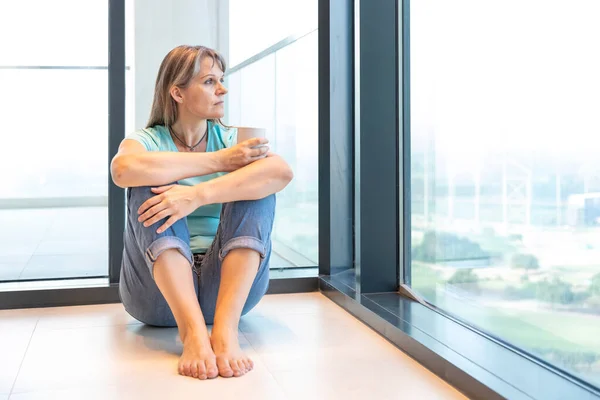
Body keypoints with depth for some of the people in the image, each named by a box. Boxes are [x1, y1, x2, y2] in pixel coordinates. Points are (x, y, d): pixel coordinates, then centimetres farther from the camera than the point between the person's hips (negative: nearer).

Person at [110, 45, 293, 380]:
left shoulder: (234, 139, 8)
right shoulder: (147, 141, 6)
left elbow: (282, 171, -17)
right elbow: (124, 169, -23)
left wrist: (198, 195, -30)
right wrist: (219, 160, -19)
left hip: (232, 284, 1)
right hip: (160, 292, -1)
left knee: (257, 182, -17)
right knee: (151, 184, -21)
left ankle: (226, 328, -35)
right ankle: (192, 331, -39)